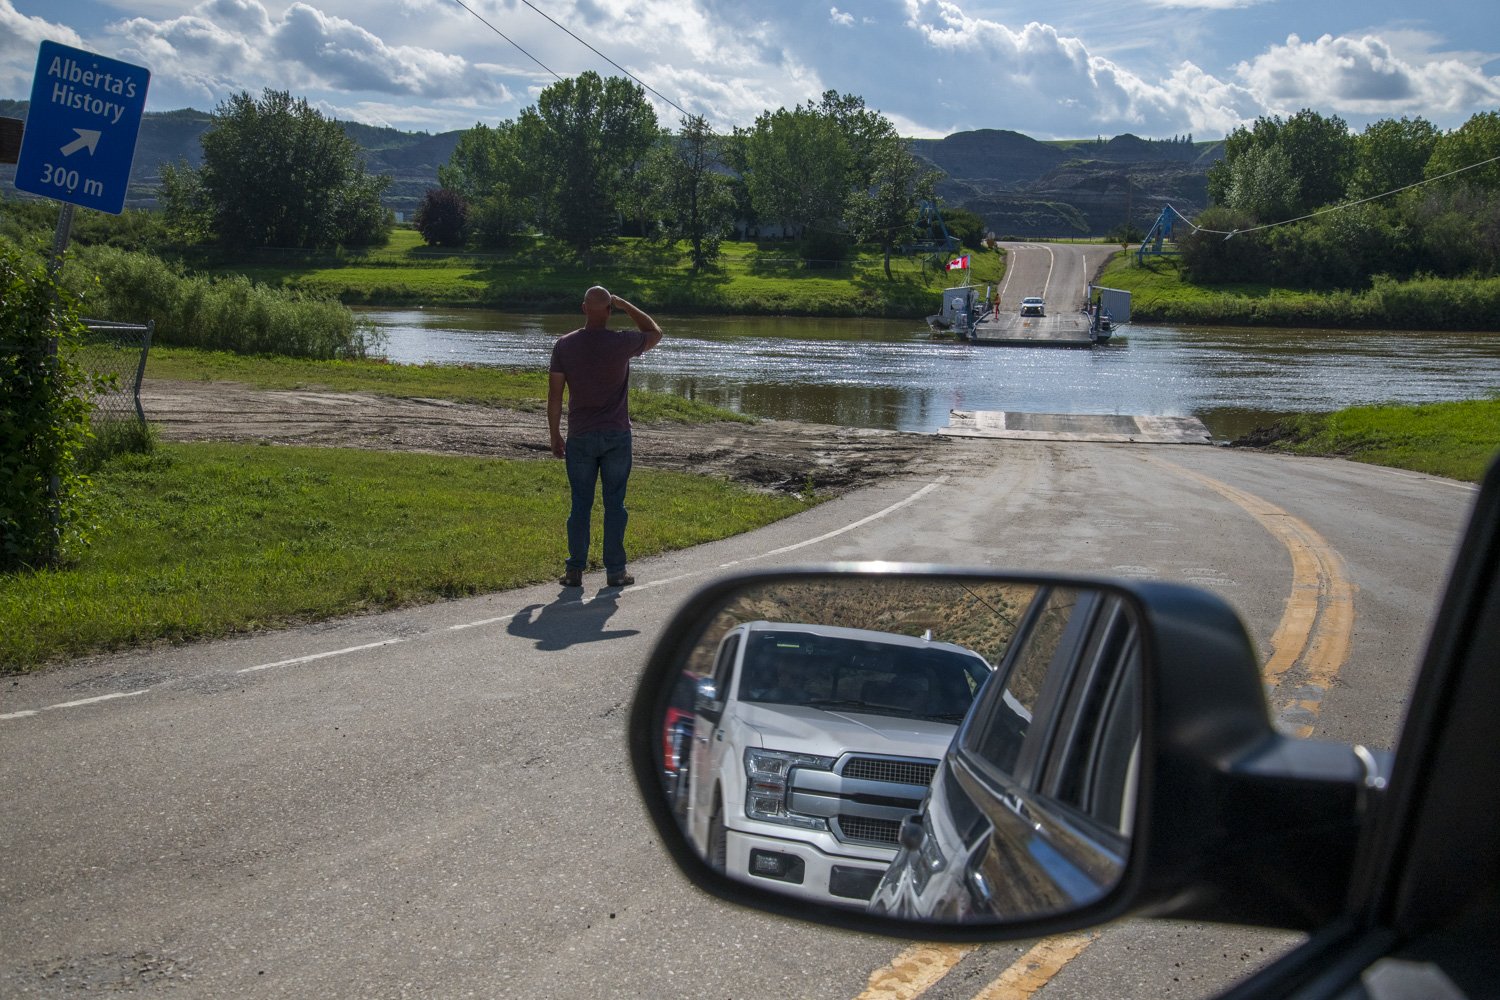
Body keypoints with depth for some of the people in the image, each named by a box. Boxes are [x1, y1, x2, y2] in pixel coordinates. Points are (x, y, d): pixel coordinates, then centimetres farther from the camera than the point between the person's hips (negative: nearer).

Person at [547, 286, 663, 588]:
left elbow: (554, 396, -2)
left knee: (580, 504, 7)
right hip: (617, 436, -1)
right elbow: (655, 333, 13)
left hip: (580, 438, 1)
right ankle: (615, 570, 8)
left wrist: (555, 437, 7)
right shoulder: (622, 342, -9)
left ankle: (575, 570, 8)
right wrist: (625, 305, 13)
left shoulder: (564, 345, -5)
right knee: (614, 504, 5)